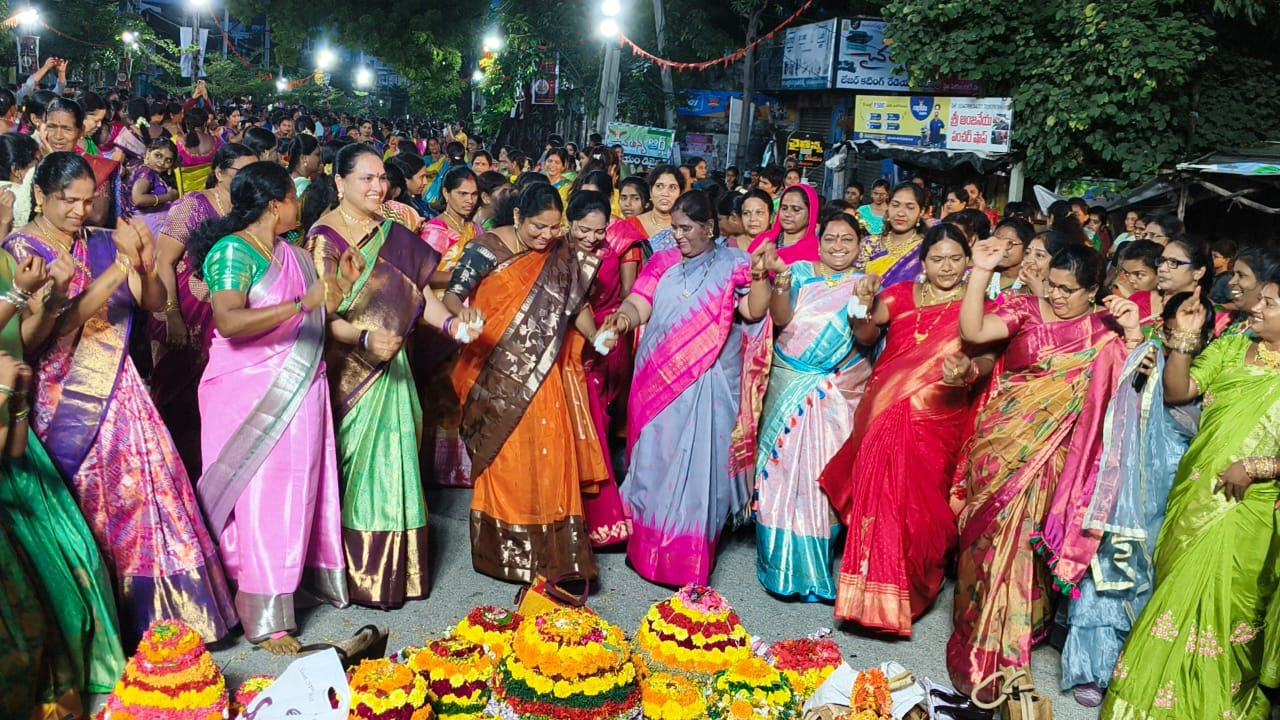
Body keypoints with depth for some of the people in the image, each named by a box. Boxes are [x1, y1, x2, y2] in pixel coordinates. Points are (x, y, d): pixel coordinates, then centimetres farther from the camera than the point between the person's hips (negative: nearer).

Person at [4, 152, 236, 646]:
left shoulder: (100, 244, 8)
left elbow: (155, 303, 5)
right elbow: (43, 333, -16)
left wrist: (146, 264, -16)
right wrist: (116, 273, -22)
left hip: (119, 391, 4)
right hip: (67, 403, -4)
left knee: (146, 490, 3)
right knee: (89, 510, 0)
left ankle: (157, 616, 16)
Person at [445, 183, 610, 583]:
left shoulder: (563, 256, 4)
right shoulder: (487, 249, -8)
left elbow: (577, 304, 12)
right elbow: (453, 295, -12)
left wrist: (595, 336, -6)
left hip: (545, 376, 3)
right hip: (499, 376, -3)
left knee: (549, 458, 3)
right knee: (504, 461, 3)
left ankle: (553, 552, 15)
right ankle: (504, 550, 16)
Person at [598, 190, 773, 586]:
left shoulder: (733, 264, 2)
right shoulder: (662, 262, 9)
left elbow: (754, 312, -8)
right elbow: (638, 305, 0)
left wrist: (759, 276, -23)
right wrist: (623, 316, -21)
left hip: (706, 387, -3)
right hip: (656, 381, 3)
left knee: (697, 467, -2)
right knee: (654, 461, 9)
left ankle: (689, 561, 8)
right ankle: (646, 547, 24)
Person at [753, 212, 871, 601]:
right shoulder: (800, 272, 6)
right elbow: (781, 319, -9)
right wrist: (780, 280, -25)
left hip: (839, 393, 0)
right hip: (790, 386, 0)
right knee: (785, 465, -1)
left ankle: (819, 564, 14)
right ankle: (784, 562, 12)